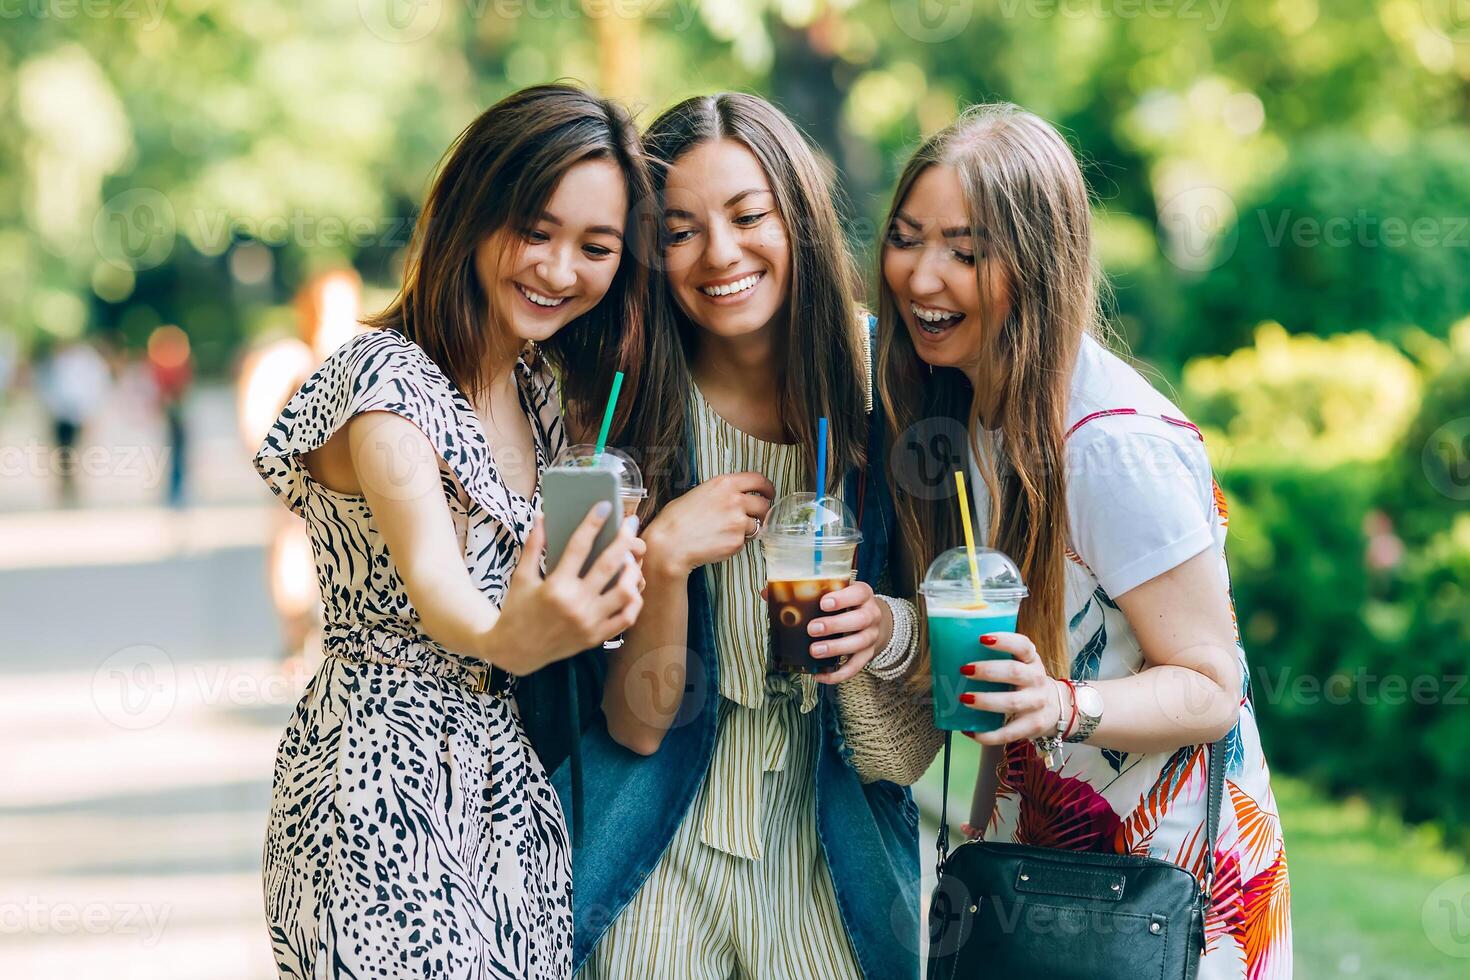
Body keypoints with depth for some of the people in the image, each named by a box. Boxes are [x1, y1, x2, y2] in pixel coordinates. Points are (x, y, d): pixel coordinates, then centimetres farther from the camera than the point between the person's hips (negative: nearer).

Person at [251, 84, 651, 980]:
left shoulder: (546, 392, 10)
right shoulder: (388, 382, -16)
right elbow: (432, 580, -33)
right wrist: (506, 638, -54)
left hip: (503, 778, 8)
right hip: (386, 784, -8)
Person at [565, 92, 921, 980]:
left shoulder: (876, 383, -7)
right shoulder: (636, 417, -11)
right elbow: (637, 725, -11)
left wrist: (889, 623, -17)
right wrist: (665, 563, -25)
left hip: (835, 856, 2)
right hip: (671, 857, -1)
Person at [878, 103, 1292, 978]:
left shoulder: (1119, 443, -24)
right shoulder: (958, 410, -1)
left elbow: (1211, 689, -21)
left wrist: (1060, 703, -35)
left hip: (1169, 873, -7)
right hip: (1032, 846, 7)